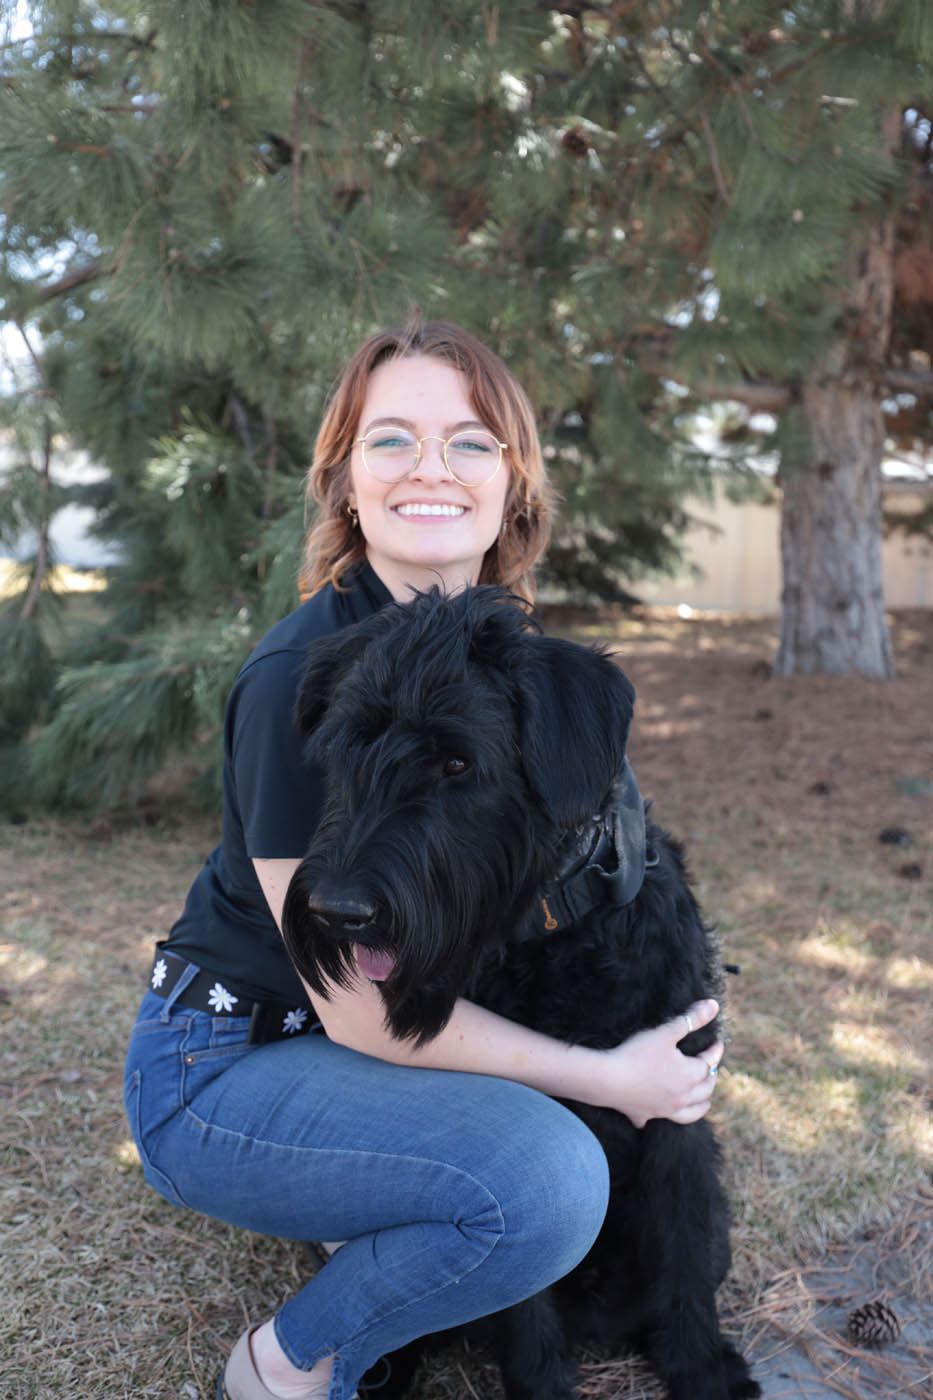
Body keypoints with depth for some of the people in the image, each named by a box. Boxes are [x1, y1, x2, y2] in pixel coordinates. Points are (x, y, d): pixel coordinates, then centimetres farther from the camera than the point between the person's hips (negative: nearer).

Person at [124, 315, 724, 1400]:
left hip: (374, 1035, 8)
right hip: (223, 1065, -8)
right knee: (549, 1180, -28)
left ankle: (350, 1207, 17)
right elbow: (359, 1005, -24)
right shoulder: (303, 677, -26)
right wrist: (599, 1076, -19)